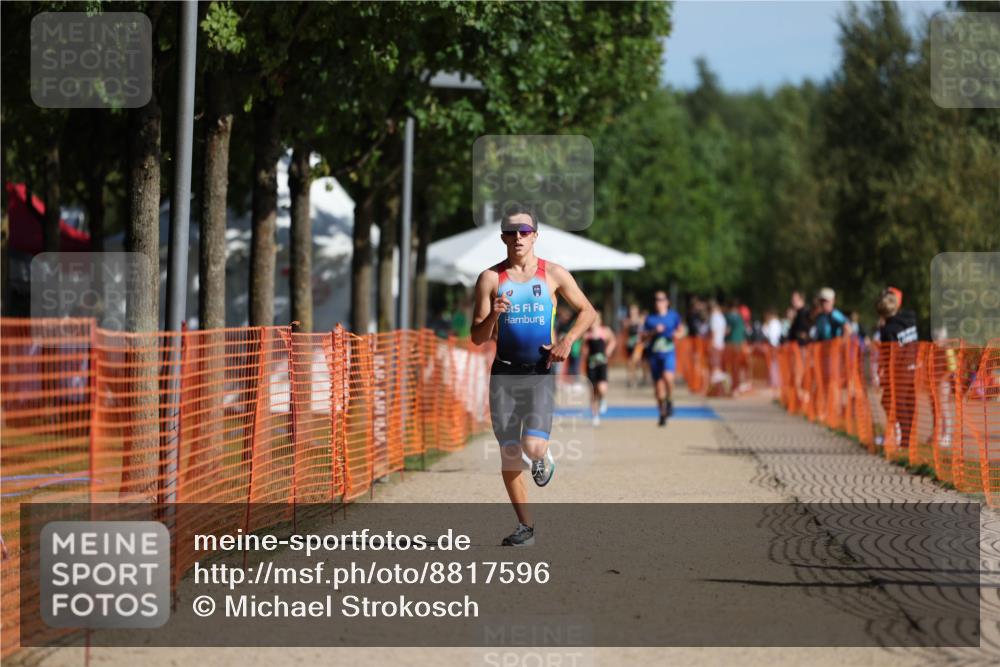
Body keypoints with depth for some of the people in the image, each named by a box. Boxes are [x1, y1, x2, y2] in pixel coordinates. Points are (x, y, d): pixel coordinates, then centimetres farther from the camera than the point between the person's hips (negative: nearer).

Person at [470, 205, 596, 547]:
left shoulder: (553, 275, 2)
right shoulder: (490, 279, 2)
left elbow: (587, 311, 13)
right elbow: (477, 337, 1)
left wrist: (568, 340, -4)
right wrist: (494, 315, -19)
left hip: (541, 372, -1)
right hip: (504, 373, 2)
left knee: (533, 447, -19)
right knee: (508, 453, 1)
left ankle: (543, 458, 20)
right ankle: (525, 525, 16)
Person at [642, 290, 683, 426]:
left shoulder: (673, 316, 5)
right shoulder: (650, 319, 5)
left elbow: (680, 330, 19)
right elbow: (643, 339, 3)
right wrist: (654, 332, -13)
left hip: (669, 353, -2)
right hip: (654, 354, 2)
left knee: (667, 377, -28)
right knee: (658, 385, 4)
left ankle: (670, 401, -3)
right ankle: (662, 414, 19)